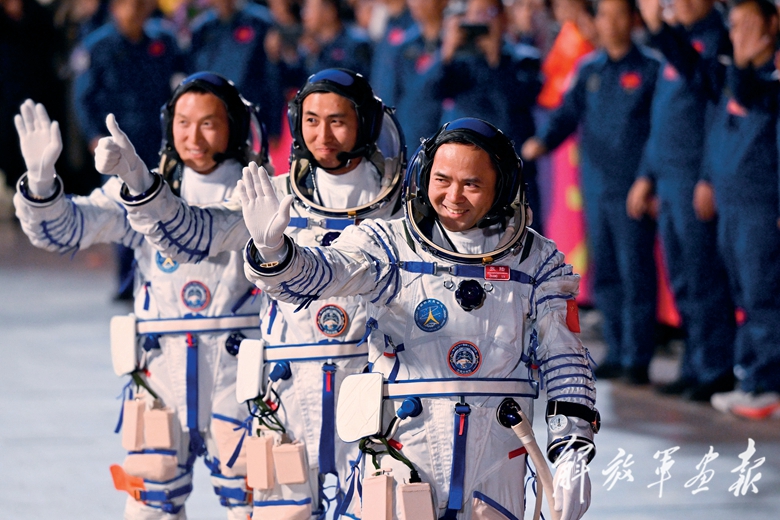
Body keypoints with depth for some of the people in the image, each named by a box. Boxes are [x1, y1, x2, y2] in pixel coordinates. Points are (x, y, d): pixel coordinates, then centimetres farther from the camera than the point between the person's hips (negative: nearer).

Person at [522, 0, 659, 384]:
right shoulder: (589, 70, 12)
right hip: (596, 186, 5)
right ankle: (616, 350, 17)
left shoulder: (650, 69, -2)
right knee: (604, 273, 9)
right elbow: (568, 114, 13)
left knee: (636, 273, -7)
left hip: (633, 188, -5)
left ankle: (637, 357, -4)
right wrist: (543, 141, -6)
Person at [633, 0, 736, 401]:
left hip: (696, 175, -9)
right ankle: (695, 367, 19)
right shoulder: (679, 38, 18)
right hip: (668, 174, 9)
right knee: (681, 281, 12)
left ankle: (716, 370, -3)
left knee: (702, 277, -7)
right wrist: (648, 175, 22)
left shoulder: (715, 38, -10)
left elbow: (702, 78, -33)